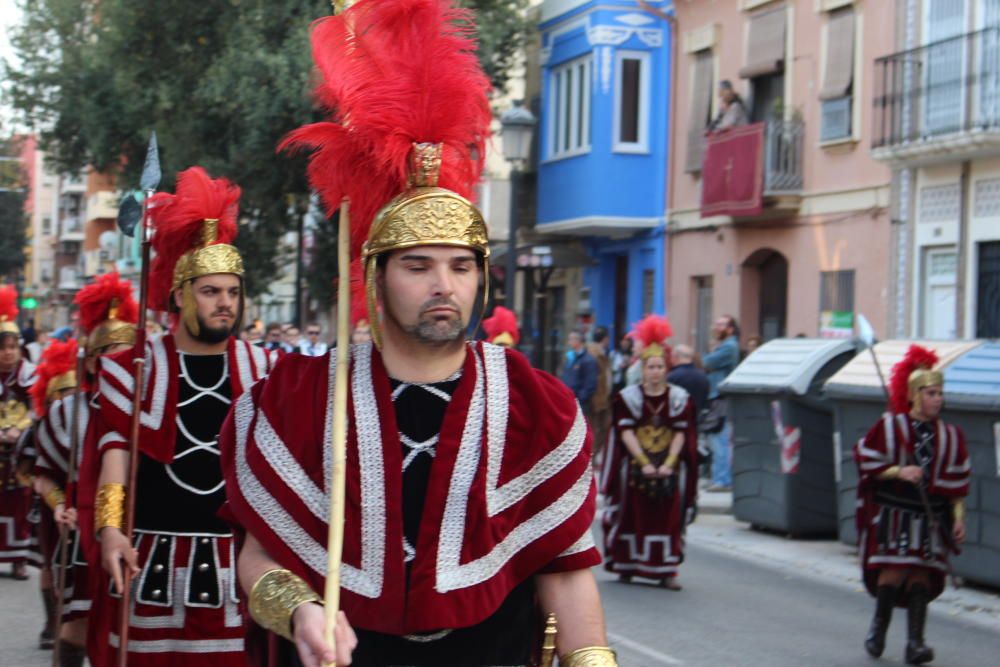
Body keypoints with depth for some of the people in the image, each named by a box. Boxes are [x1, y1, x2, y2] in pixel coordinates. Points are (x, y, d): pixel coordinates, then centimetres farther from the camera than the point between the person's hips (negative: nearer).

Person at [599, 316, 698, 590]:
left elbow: (681, 433, 0)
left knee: (669, 517, -3)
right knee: (633, 515, 2)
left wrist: (669, 463, -12)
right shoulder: (628, 397, 1)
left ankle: (666, 570, -2)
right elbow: (626, 433, -6)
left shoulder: (680, 398, 4)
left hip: (669, 468, 1)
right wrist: (644, 463, -15)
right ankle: (626, 566, 13)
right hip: (635, 466, -1)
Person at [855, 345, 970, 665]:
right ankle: (878, 627, 14)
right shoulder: (890, 426, -3)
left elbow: (957, 482, 11)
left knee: (921, 575, -3)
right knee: (894, 571, -9)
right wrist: (899, 472, -15)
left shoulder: (951, 436, 7)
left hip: (930, 517, 3)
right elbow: (867, 462, -2)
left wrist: (959, 518, 6)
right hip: (893, 513, -3)